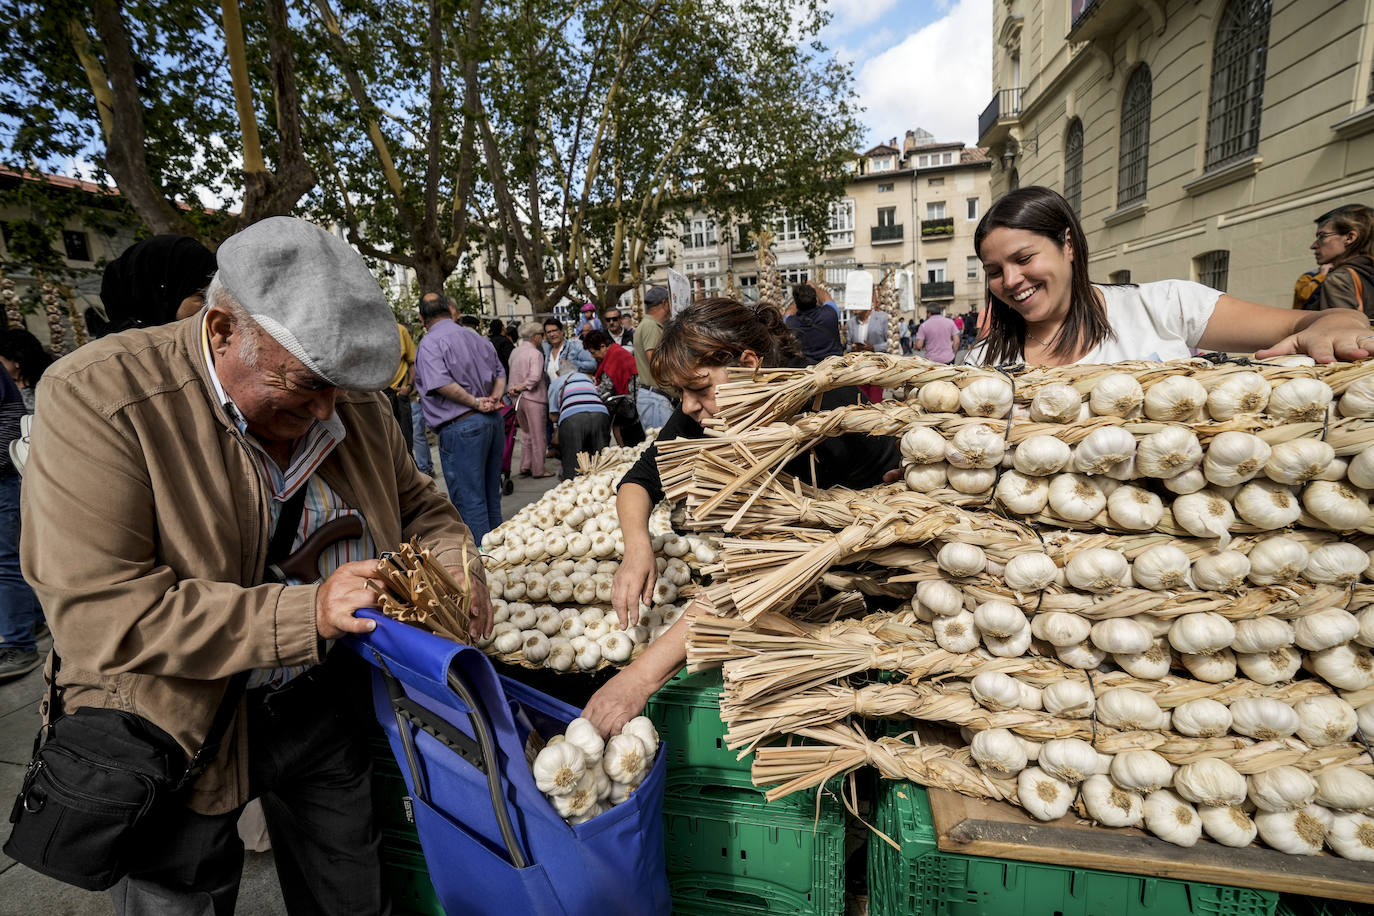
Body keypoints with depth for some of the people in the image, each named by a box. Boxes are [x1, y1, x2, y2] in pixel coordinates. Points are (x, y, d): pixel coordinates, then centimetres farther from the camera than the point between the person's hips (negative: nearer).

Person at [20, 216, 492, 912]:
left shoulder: (357, 402, -6)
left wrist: (456, 567, -15)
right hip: (176, 732, -3)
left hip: (323, 707, 4)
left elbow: (417, 506, 6)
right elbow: (99, 614, -27)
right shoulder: (97, 397, -22)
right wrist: (305, 613, -32)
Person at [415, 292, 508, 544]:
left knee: (469, 499, 0)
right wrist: (494, 398, 2)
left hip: (461, 427, -8)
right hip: (493, 420, 8)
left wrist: (475, 403, -14)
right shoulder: (477, 337, 13)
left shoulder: (431, 342, -8)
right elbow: (500, 373, 17)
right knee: (491, 494, 18)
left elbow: (441, 383, -22)